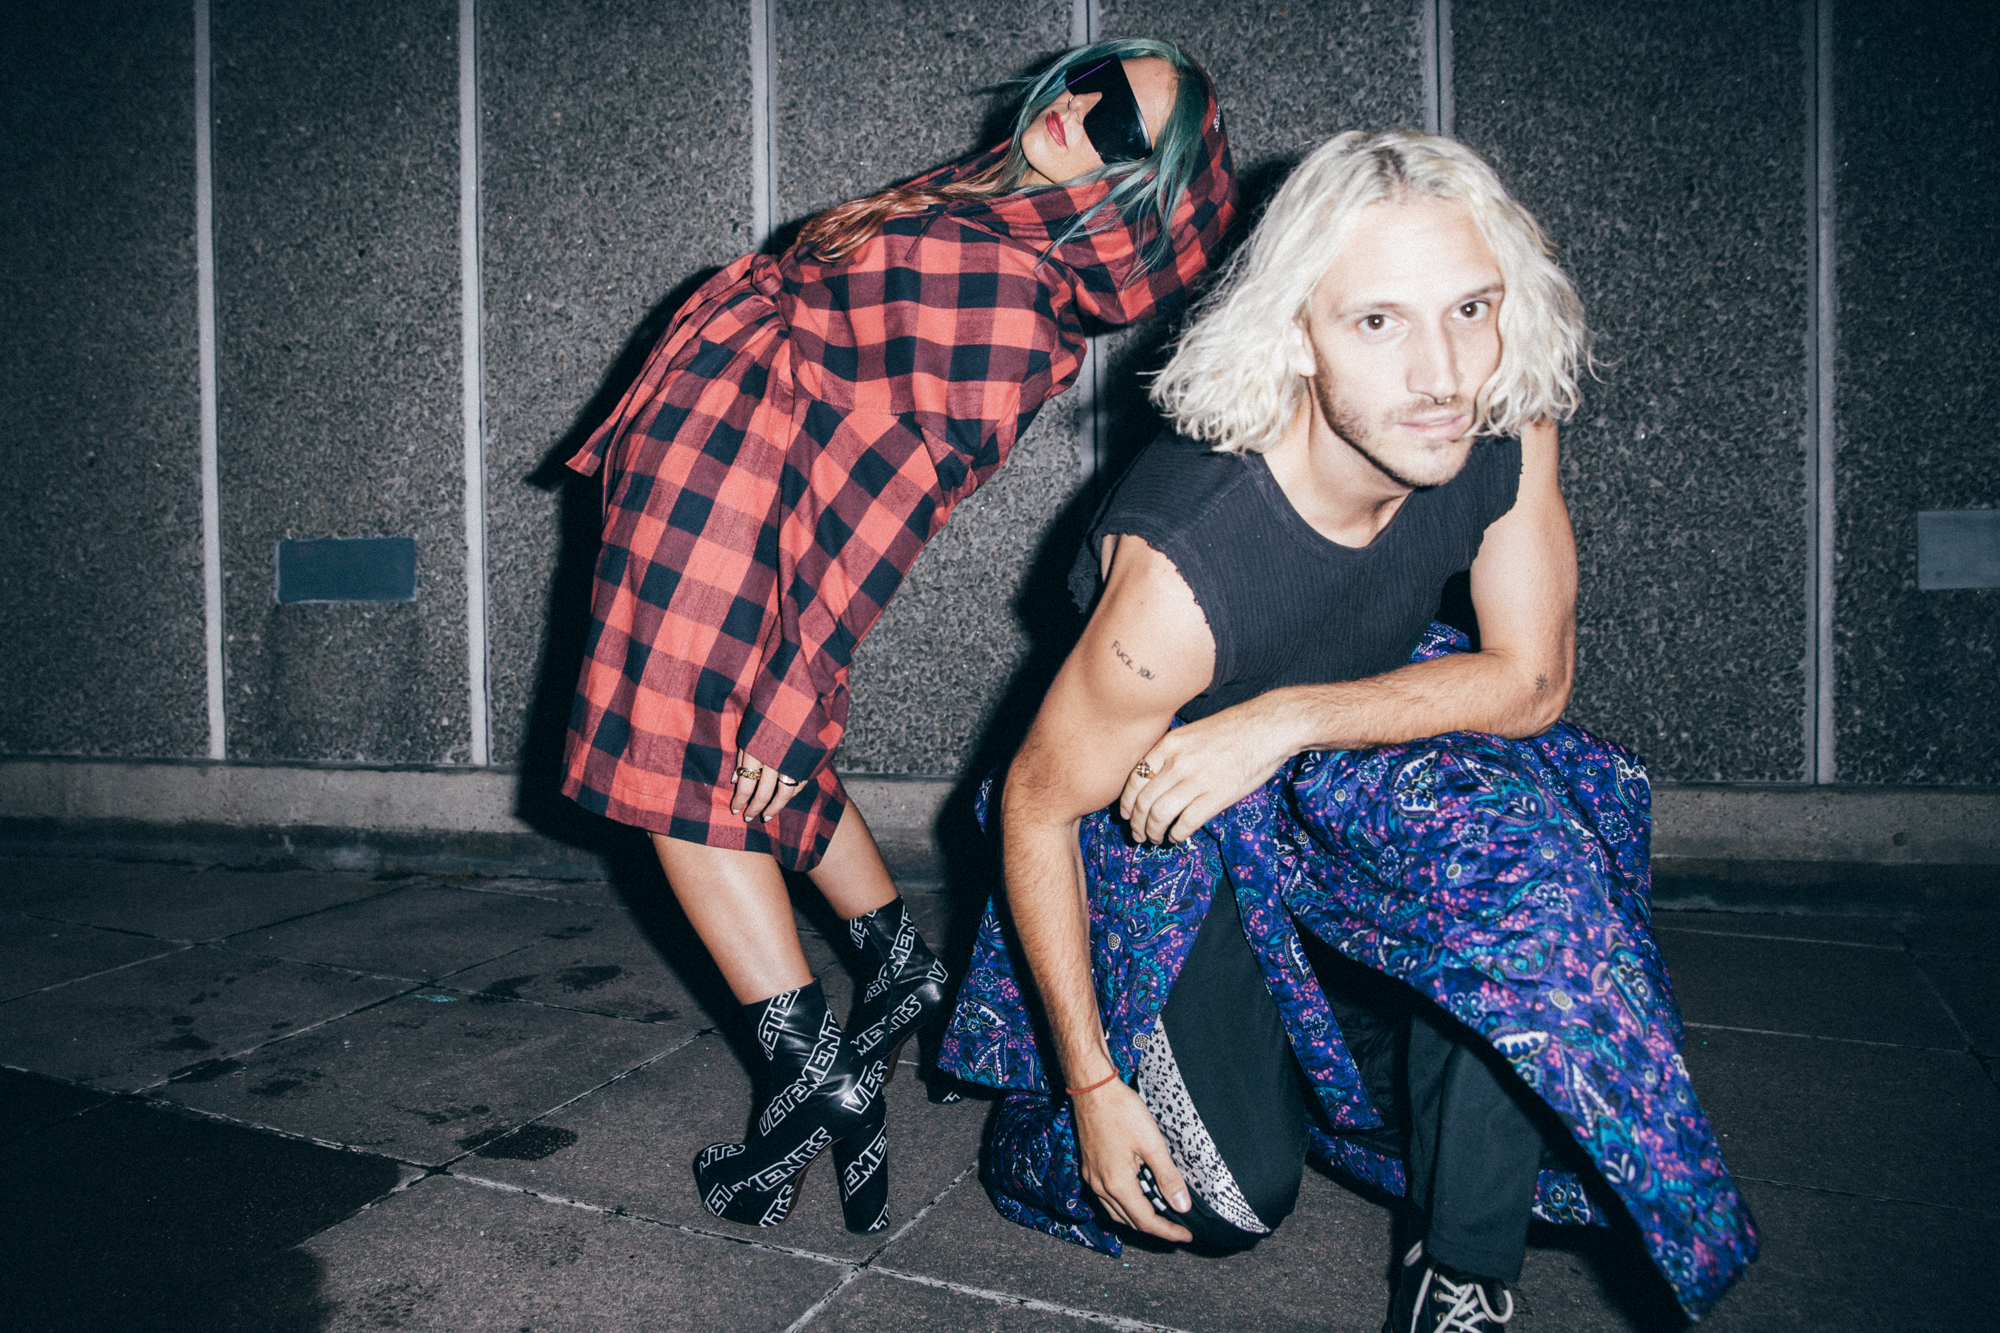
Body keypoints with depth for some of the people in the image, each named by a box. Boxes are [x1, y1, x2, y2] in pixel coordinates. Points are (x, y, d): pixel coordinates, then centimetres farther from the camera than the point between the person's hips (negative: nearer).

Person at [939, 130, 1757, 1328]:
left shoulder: (1502, 427, -21)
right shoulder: (1186, 568, -36)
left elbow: (1532, 678, -13)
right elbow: (1037, 810, -23)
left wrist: (1285, 721, -29)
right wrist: (1092, 1088, -17)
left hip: (1353, 744, 4)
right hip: (1166, 812, -4)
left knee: (1512, 831, -29)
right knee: (1232, 1196, -9)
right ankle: (1035, 1124, 26)